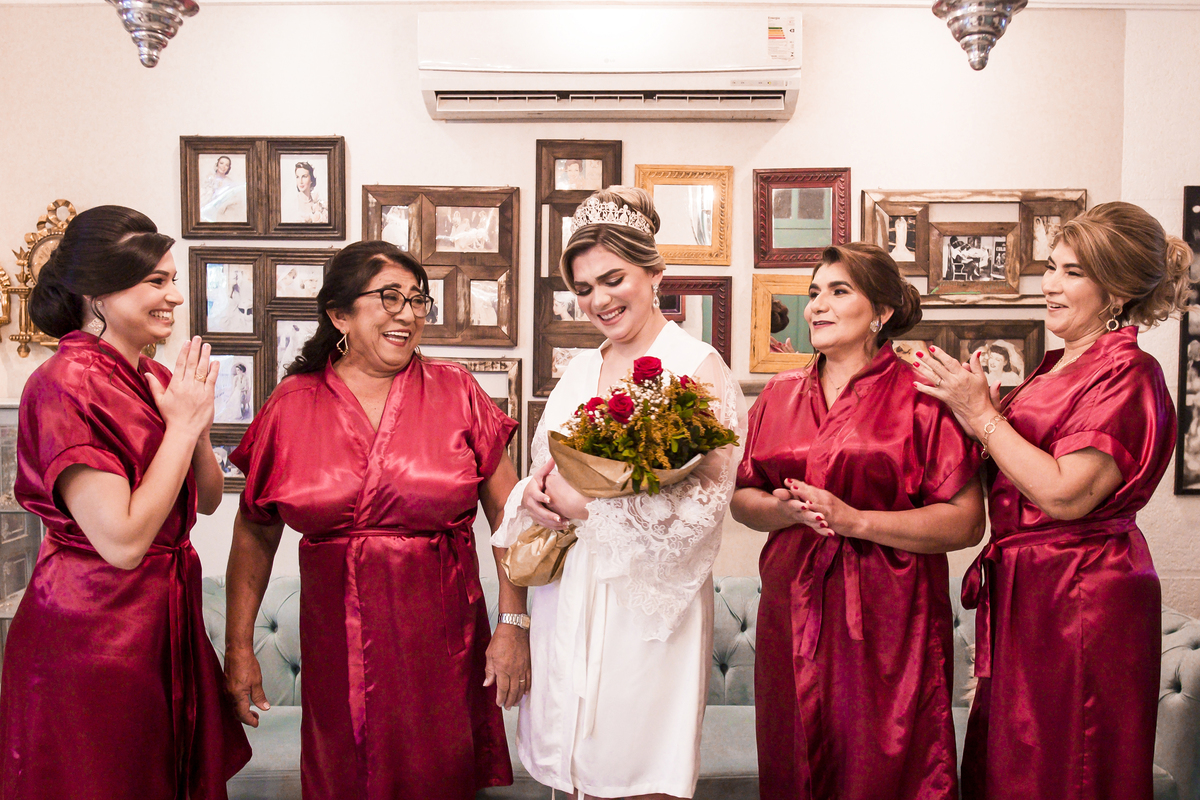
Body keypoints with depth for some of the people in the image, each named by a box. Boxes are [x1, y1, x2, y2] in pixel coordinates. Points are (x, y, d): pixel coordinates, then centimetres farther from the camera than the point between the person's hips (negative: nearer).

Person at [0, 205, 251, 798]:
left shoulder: (154, 378, 6)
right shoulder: (67, 384, -18)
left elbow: (208, 499, 10)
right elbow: (123, 541, -24)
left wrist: (196, 423, -8)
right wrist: (183, 423, -18)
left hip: (169, 618, 8)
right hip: (92, 632, -8)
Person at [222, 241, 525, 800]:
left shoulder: (455, 392, -1)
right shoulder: (291, 405, 1)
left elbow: (508, 514, -1)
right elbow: (254, 533, 9)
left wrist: (512, 625, -7)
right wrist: (238, 646, 7)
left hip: (440, 641, 0)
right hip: (336, 644, 1)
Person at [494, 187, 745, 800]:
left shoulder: (696, 366, -7)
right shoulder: (581, 369, 13)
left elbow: (707, 496, -15)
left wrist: (586, 503, -17)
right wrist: (536, 493, -6)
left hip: (646, 597, -5)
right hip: (566, 594, 6)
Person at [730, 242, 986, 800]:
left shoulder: (920, 397, -4)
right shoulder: (780, 395, 11)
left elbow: (966, 522, -10)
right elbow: (741, 499, 13)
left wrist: (855, 520, -17)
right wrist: (786, 509, -9)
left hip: (887, 624, -4)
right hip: (793, 614, 4)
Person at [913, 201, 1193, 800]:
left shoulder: (1126, 371, -13)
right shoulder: (1057, 367, 13)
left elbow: (1067, 494, -22)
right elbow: (1013, 476, 13)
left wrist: (983, 415, -15)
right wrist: (969, 404, -2)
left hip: (1080, 596, -8)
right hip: (1024, 589, 9)